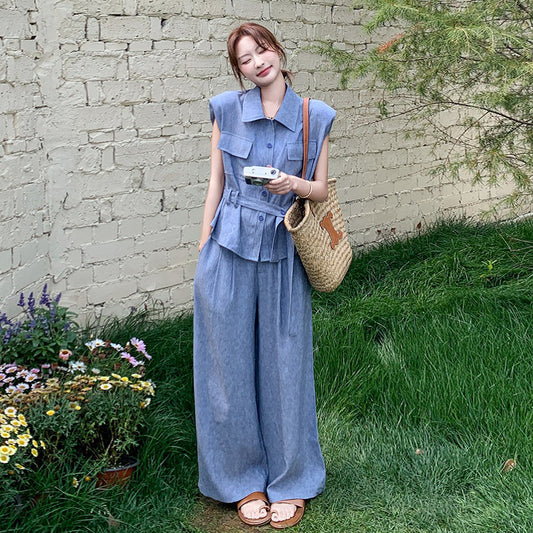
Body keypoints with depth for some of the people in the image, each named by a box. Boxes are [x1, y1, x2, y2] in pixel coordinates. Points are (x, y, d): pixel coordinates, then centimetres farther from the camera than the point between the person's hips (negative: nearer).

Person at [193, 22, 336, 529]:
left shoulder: (315, 116, 3)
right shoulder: (226, 110, 4)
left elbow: (321, 189, 7)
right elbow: (216, 184, 7)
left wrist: (293, 184, -15)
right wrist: (203, 254, 5)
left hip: (284, 257, 0)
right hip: (229, 253, 0)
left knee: (285, 365, 6)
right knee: (232, 363, 6)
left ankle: (290, 482, 23)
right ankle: (244, 480, 24)